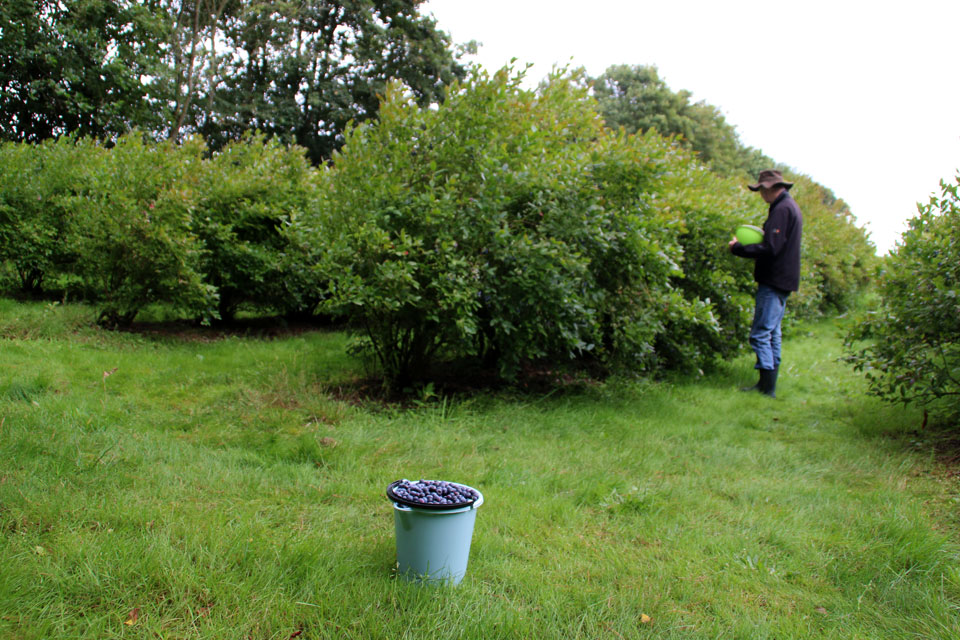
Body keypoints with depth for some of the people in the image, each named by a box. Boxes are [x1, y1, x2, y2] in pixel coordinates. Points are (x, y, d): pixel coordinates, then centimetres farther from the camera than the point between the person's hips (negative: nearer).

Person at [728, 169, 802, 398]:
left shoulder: (782, 209, -16)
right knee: (772, 333, 15)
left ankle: (767, 386, -7)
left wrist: (738, 248, -15)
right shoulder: (790, 206, 17)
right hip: (783, 281, 11)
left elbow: (770, 248, -23)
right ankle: (769, 385, 21)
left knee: (761, 334, -9)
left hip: (774, 281, -11)